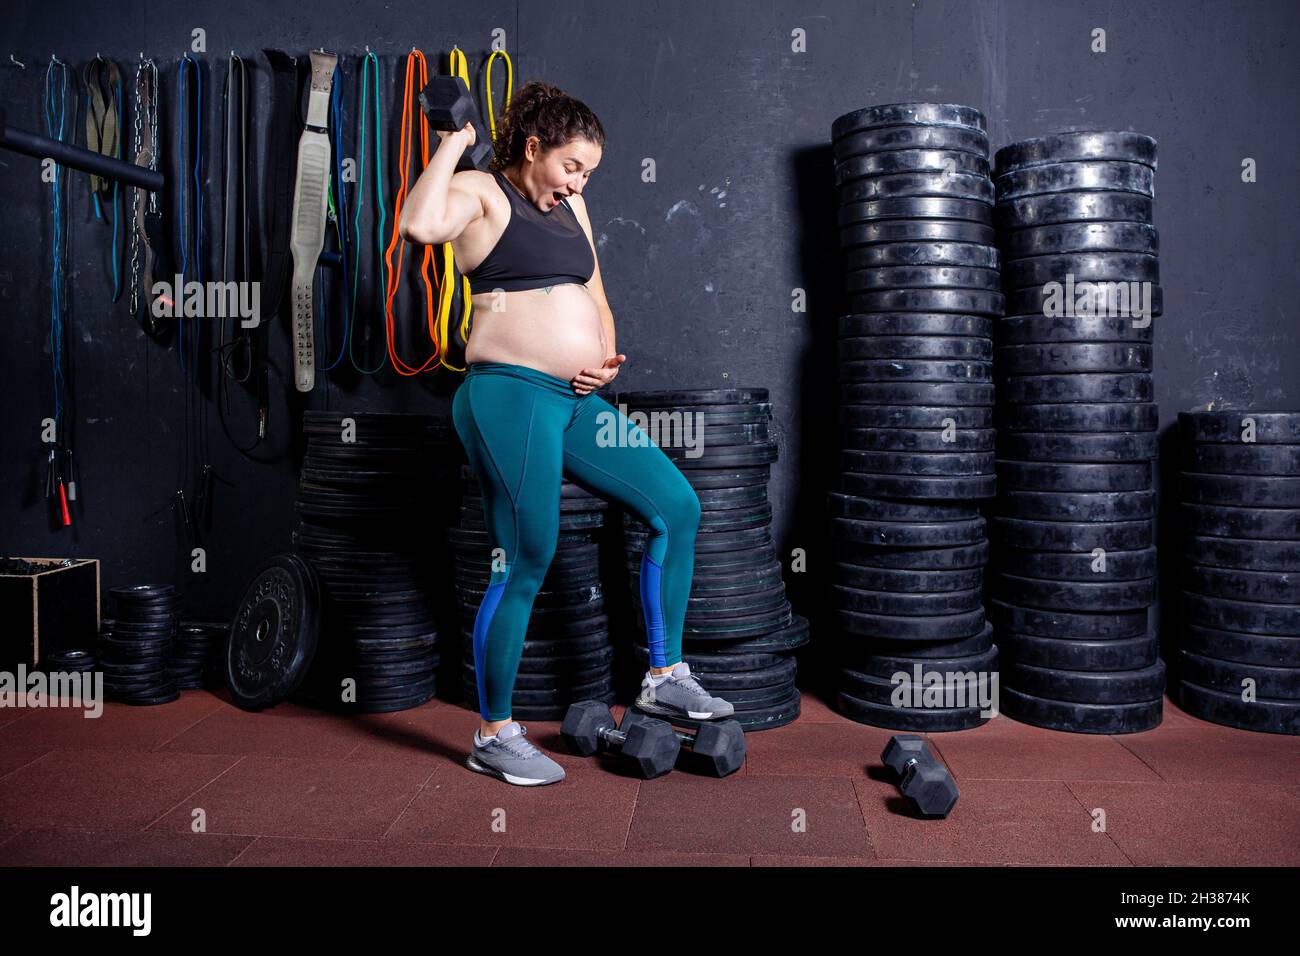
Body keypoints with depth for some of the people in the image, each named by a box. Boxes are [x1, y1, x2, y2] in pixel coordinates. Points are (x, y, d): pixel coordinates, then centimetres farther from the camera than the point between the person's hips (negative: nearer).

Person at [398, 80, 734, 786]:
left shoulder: (570, 207, 22)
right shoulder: (481, 191, -2)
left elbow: (595, 300, 25)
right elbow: (418, 225, -24)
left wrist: (605, 358, 6)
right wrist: (452, 144, -12)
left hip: (576, 401, 9)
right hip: (510, 394, -8)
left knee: (676, 506, 6)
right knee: (524, 567, -6)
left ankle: (665, 678, 18)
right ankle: (493, 736, 12)